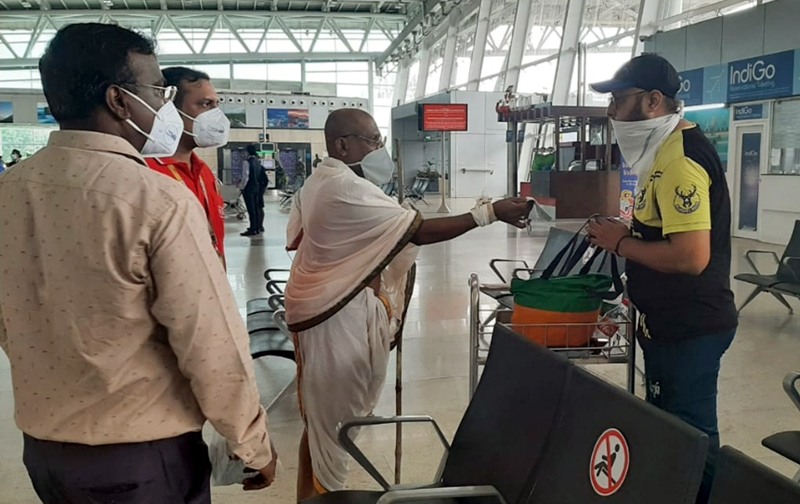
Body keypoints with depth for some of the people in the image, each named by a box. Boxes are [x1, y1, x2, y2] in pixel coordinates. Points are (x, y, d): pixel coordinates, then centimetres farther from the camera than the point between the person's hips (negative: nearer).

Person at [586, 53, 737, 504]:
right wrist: (628, 233, 6)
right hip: (674, 322, 10)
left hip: (689, 328, -10)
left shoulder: (680, 160, -22)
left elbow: (691, 256, -29)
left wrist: (621, 243, -17)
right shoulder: (670, 149, 10)